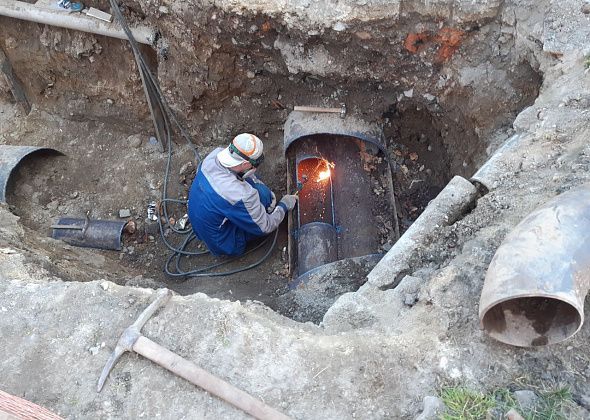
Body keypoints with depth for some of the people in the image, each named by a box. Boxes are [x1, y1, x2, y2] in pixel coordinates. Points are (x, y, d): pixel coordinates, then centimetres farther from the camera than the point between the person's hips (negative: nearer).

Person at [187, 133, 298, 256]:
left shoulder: (215, 154, -18)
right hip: (223, 244, -7)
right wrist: (284, 206, -5)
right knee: (262, 194, -15)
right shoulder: (240, 195, -38)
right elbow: (265, 227, -21)